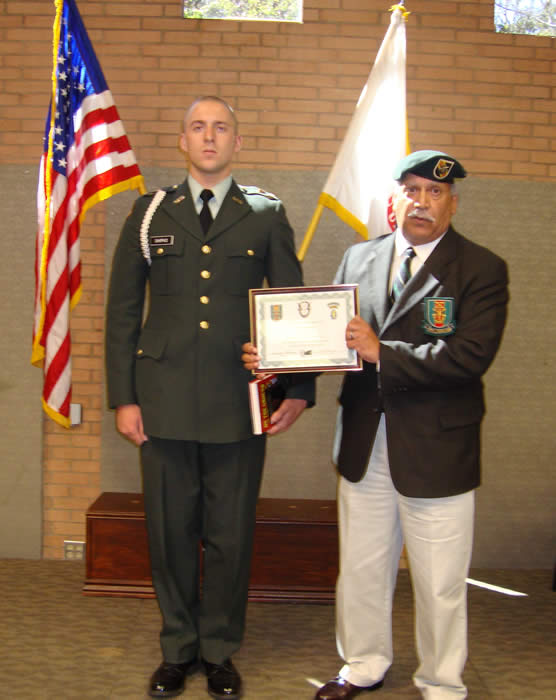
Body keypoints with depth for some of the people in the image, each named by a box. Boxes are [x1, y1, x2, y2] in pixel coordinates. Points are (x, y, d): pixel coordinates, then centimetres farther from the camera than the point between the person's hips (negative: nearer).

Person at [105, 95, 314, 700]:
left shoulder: (266, 215, 6)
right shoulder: (150, 213, 9)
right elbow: (122, 310, 8)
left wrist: (299, 389, -4)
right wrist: (123, 397, 1)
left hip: (238, 403, -1)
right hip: (164, 401, 1)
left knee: (230, 535, 8)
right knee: (170, 530, 10)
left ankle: (220, 650, 28)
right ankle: (178, 648, 30)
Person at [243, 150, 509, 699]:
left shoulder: (481, 269, -7)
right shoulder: (360, 258, 7)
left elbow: (470, 356, -19)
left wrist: (382, 352, -22)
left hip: (436, 449, -4)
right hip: (364, 444, 4)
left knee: (439, 582, 10)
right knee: (361, 567, 18)